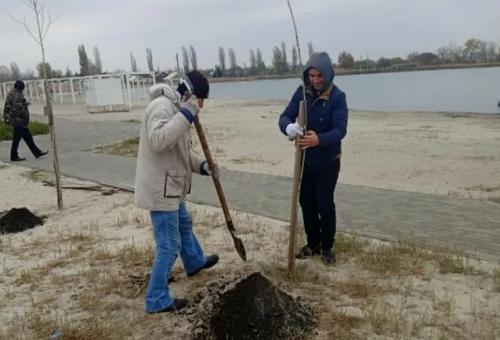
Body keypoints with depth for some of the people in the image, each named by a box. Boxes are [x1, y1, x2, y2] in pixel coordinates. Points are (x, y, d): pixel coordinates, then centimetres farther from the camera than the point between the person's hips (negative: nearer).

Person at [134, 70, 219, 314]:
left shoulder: (177, 108, 13)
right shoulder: (162, 106, -20)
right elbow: (158, 141, -38)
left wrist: (201, 165, 1)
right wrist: (186, 115, -34)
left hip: (170, 186, 11)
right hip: (160, 189, -11)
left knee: (184, 224, 31)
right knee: (169, 245, -4)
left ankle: (195, 262, 56)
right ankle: (157, 300, 9)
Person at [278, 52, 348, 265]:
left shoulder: (337, 97, -15)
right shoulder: (302, 92, -3)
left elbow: (340, 130, -25)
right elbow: (285, 117, -10)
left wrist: (319, 139, -45)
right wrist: (289, 127, -35)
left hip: (328, 162, -4)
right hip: (305, 159, 4)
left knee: (325, 205, 0)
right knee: (306, 203, 11)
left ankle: (327, 247, 20)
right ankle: (313, 244, 28)